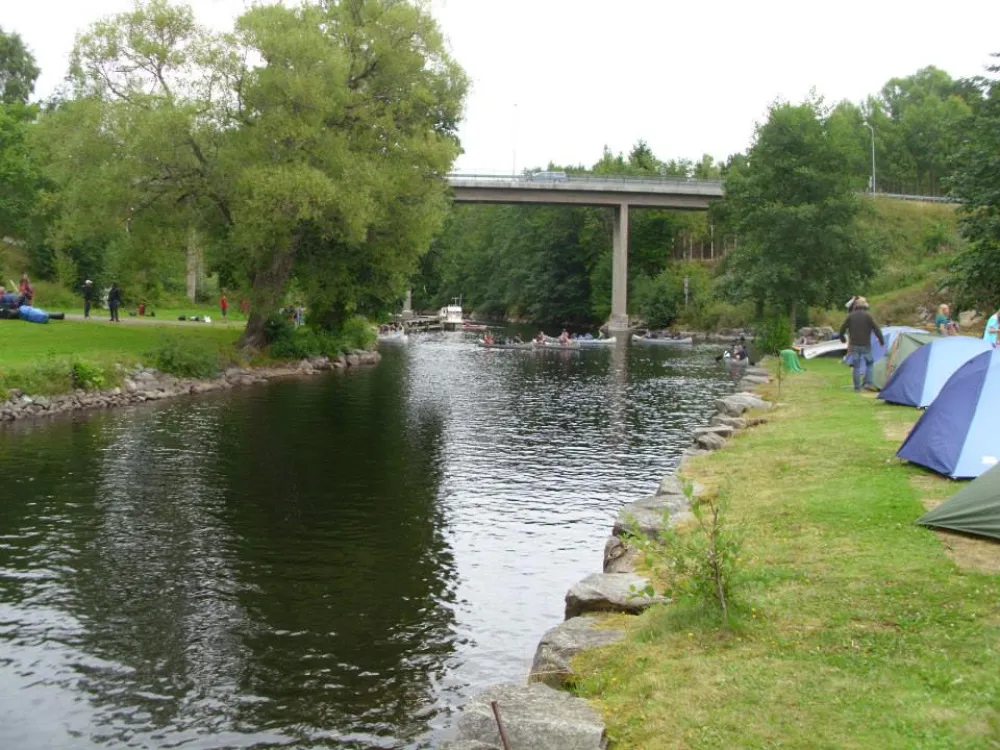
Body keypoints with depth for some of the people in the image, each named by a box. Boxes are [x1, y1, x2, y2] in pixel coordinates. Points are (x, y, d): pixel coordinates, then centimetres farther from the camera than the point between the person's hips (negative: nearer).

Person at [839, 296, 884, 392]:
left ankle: (857, 387, 4)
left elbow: (842, 328, 7)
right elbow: (876, 329, -10)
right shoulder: (868, 315, -7)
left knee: (856, 366, 6)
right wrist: (882, 341, 0)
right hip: (865, 345, -2)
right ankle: (869, 383, 0)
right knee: (870, 363, 14)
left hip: (854, 345, 2)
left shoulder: (851, 316, 2)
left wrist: (842, 338, 25)